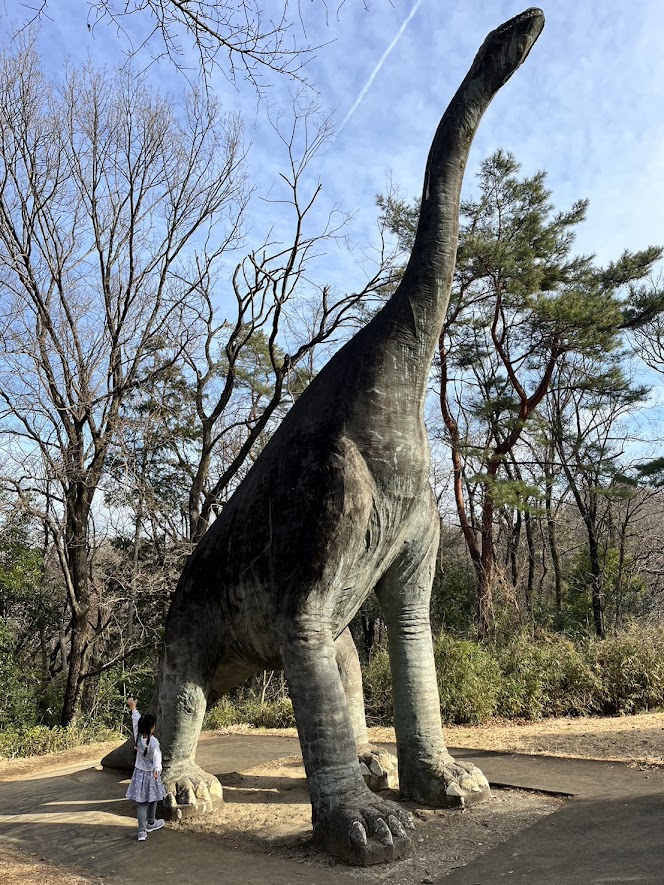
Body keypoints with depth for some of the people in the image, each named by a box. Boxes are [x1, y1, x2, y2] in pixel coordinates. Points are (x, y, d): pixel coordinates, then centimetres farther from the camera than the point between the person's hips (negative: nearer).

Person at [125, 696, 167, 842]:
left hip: (139, 773, 3)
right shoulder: (154, 742, -24)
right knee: (152, 799, 19)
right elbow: (157, 757, -39)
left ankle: (142, 832, -2)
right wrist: (157, 769, -52)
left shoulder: (137, 737, -11)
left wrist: (133, 708, 17)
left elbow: (135, 721, 3)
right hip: (151, 774, -3)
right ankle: (150, 824, 37)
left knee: (141, 803, 4)